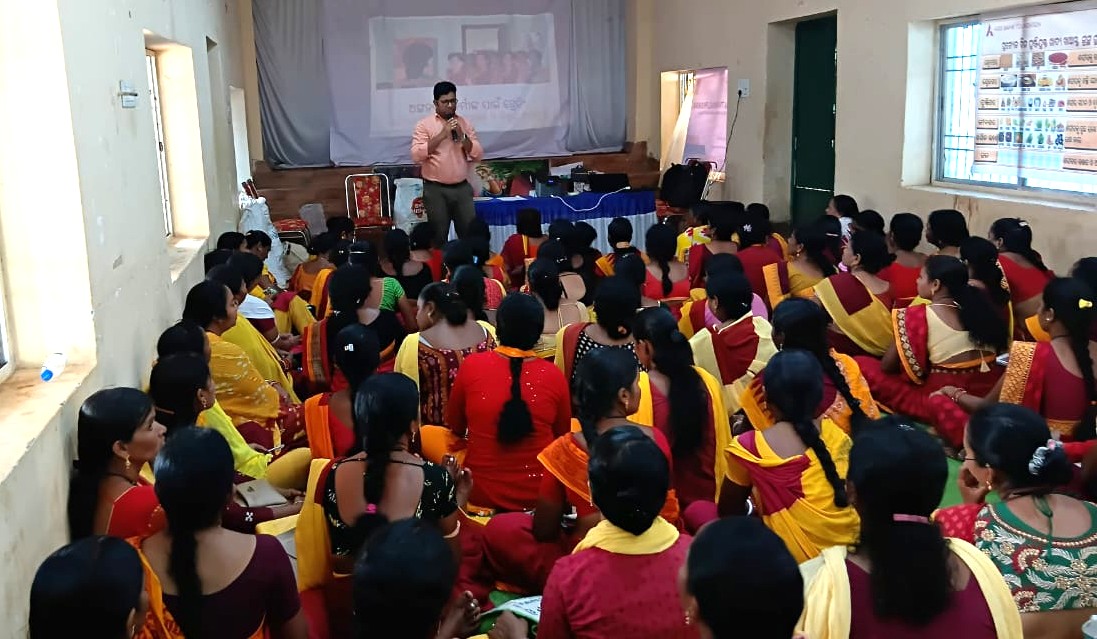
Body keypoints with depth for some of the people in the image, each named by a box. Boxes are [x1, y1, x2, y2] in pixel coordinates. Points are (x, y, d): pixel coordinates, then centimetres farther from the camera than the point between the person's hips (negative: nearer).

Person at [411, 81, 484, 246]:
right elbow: (416, 156, -14)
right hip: (435, 190, -3)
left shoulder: (465, 123, 9)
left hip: (462, 188, 3)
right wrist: (441, 135, -16)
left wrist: (462, 136, -9)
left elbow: (478, 155, 5)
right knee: (439, 237, 3)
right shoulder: (424, 125, -2)